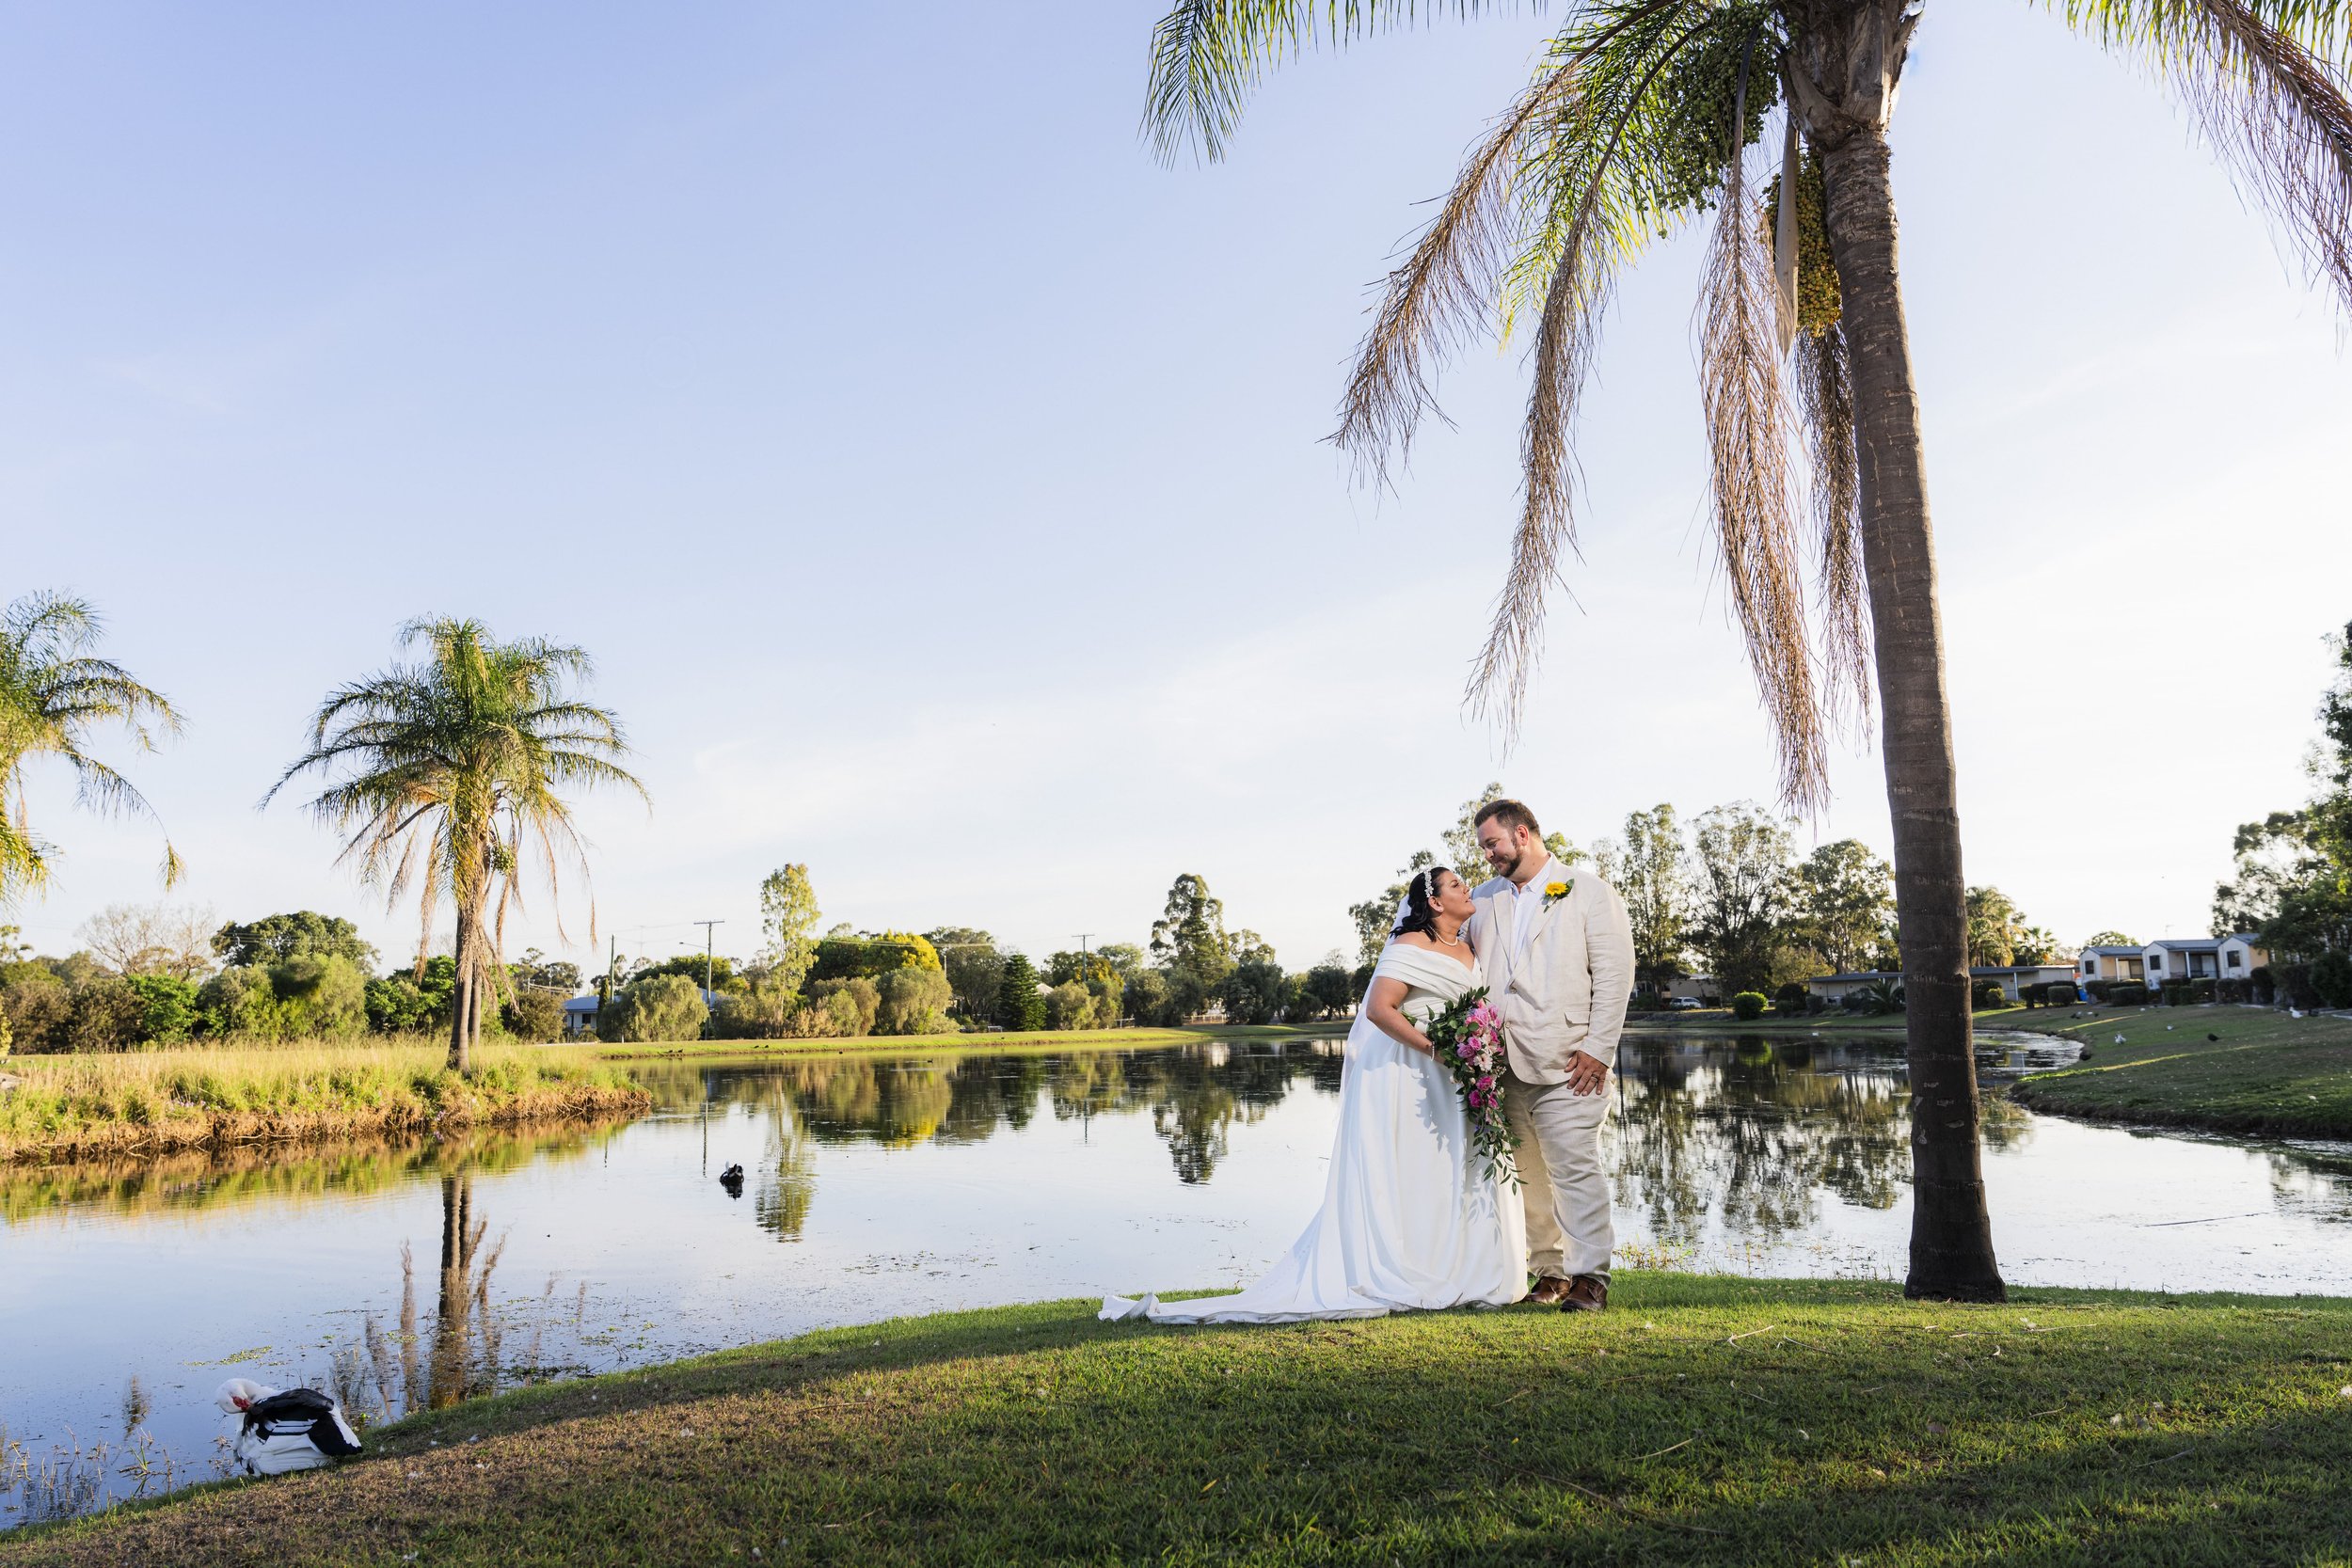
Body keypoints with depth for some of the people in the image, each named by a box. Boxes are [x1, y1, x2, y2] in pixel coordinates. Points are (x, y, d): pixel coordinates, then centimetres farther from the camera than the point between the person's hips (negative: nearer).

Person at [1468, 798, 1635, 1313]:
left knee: (1576, 1168, -8)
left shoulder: (1588, 892, 4)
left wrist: (1598, 1050, -10)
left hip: (1568, 1062, -4)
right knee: (1528, 1175, 7)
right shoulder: (1483, 900, 18)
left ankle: (1589, 1277, 1)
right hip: (1504, 1061, 5)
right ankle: (1549, 1271, 17)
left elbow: (1615, 975, -2)